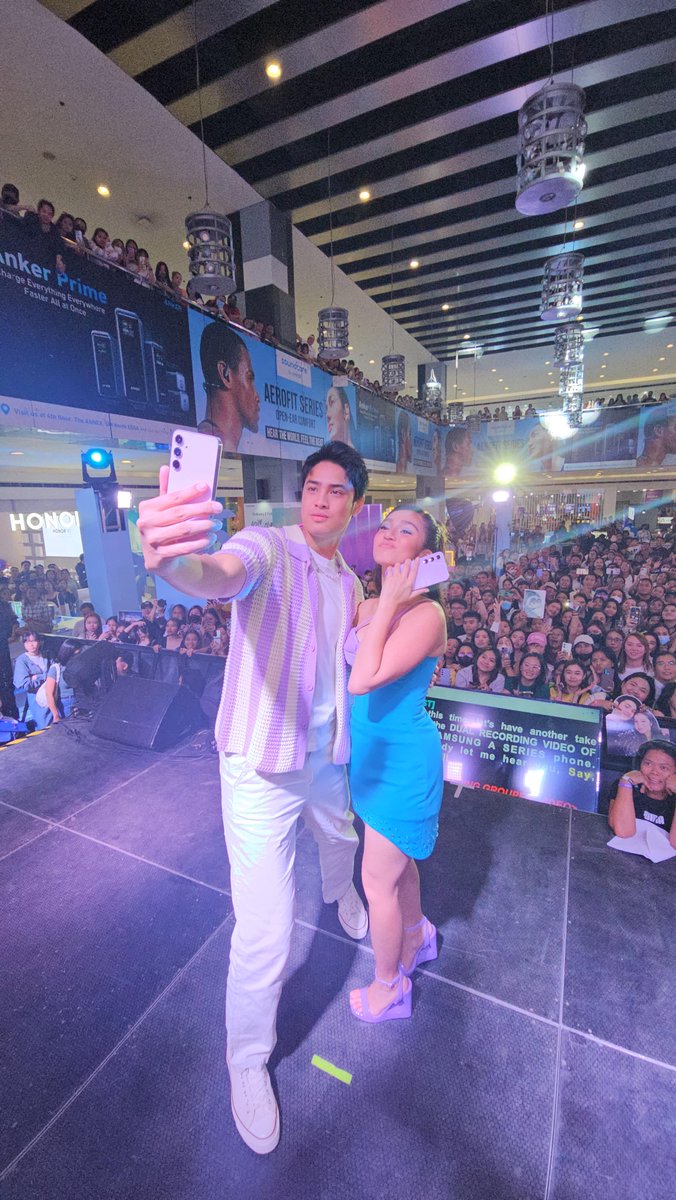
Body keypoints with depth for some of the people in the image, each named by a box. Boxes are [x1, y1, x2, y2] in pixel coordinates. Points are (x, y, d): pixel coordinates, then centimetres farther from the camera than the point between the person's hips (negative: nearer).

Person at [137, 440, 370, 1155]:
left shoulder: (350, 583, 7)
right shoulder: (268, 549, -16)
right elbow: (220, 576, -39)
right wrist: (171, 560, -61)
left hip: (327, 756, 7)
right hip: (262, 767, -6)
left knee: (339, 842, 33)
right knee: (264, 934, 0)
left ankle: (340, 895, 70)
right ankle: (247, 1059, 33)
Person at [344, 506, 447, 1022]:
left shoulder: (426, 613, -23)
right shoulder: (367, 607, 0)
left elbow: (363, 680, -33)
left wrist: (389, 603, -27)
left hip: (402, 761, -7)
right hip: (374, 753, 8)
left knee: (378, 882, 12)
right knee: (398, 860, 29)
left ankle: (389, 988, 41)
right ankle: (418, 937, 57)